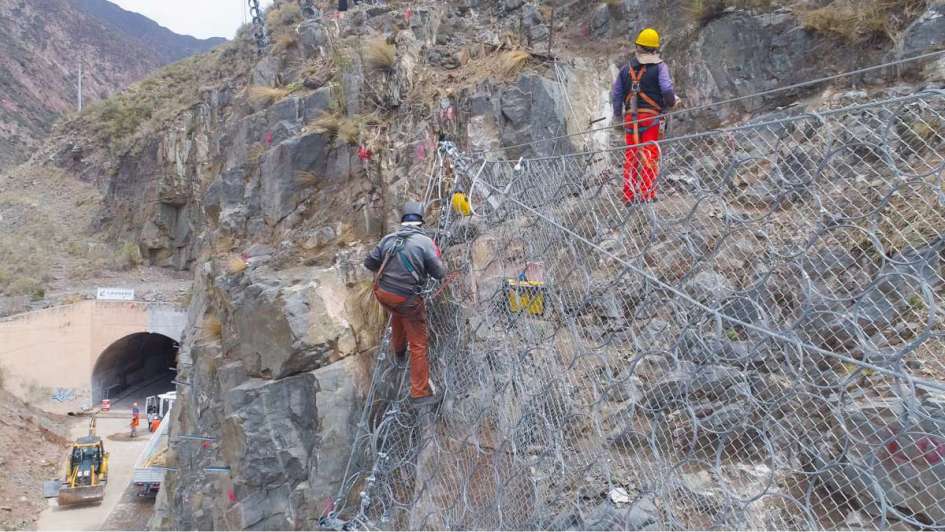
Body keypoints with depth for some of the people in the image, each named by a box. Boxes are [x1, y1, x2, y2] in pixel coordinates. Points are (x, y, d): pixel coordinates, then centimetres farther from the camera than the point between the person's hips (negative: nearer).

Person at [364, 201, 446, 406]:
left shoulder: (388, 239, 0)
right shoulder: (425, 242, -13)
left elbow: (369, 262, 8)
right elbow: (439, 273, -8)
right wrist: (437, 257, 12)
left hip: (382, 293, 5)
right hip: (407, 299, -5)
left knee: (397, 315, 38)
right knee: (418, 344, 6)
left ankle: (399, 351, 61)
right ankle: (420, 392, 11)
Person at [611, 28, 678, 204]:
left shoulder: (626, 68, 12)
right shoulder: (659, 66, 0)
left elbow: (615, 95, 11)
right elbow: (667, 89, -14)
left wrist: (618, 117, 23)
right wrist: (672, 102, 7)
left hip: (630, 117, 3)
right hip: (651, 116, -3)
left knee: (631, 156, 9)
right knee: (650, 156, 0)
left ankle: (629, 196, 10)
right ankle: (647, 194, -5)